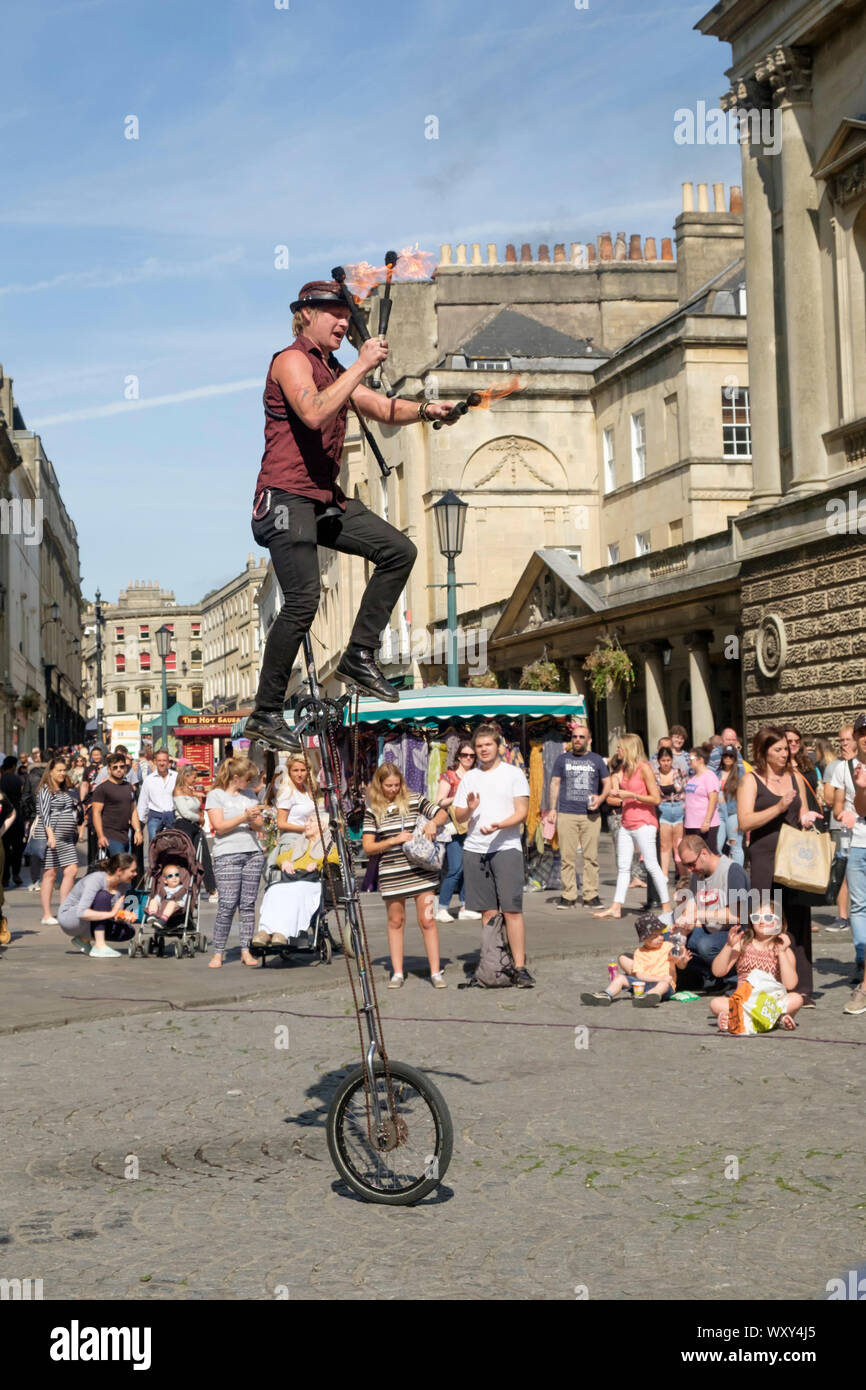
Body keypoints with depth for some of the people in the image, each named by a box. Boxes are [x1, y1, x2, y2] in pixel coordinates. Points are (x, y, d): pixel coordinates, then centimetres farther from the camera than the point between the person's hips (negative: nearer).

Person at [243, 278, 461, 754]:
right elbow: (313, 412, -24)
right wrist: (362, 366, -23)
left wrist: (427, 410, -6)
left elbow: (384, 409, 14)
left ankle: (358, 657, 5)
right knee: (303, 601, -17)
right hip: (287, 498, -9)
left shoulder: (336, 372, 22)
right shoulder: (292, 360, -6)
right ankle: (265, 714, -9)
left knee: (399, 551, 2)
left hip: (327, 500, 9)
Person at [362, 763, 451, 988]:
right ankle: (397, 973, 18)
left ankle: (436, 972, 4)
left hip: (420, 871, 0)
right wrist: (395, 840, -15)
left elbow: (443, 814, 7)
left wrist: (433, 822, -15)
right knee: (395, 921, 10)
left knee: (427, 920, -2)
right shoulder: (372, 811, 1)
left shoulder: (414, 800, 2)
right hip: (391, 874, 1)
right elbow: (368, 847, -3)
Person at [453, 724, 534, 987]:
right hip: (474, 849, 4)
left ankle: (520, 967, -10)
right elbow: (458, 817, 14)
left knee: (512, 910, -10)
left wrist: (498, 825, -19)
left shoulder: (513, 774, 3)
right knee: (488, 912, 5)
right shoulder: (469, 778, 15)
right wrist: (469, 808, -8)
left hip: (506, 848, -4)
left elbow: (522, 812, -3)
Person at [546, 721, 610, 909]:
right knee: (567, 857, -2)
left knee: (591, 857, -1)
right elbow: (555, 783, 13)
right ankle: (568, 896, 2)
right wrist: (552, 808, 4)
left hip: (591, 815, 0)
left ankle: (591, 895, 4)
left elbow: (607, 783, 16)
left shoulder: (596, 760, 11)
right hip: (566, 814, 0)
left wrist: (601, 798, -4)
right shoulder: (563, 759, 11)